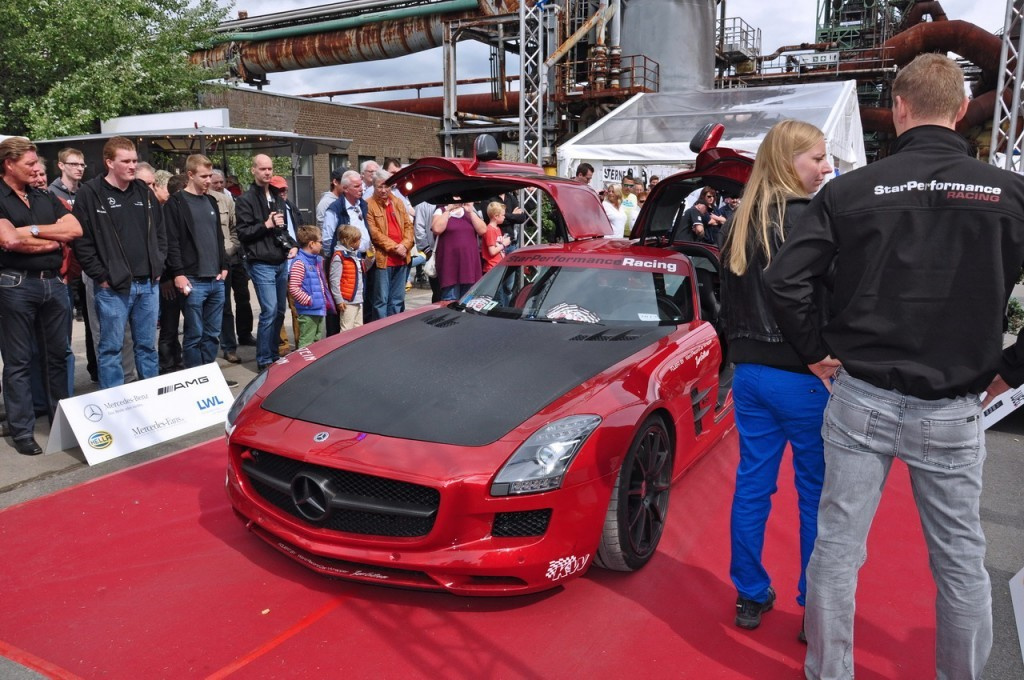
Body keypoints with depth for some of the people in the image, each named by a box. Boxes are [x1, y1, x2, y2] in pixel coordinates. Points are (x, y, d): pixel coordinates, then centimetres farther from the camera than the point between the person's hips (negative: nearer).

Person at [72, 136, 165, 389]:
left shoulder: (144, 191, 11)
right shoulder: (90, 193, -5)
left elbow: (159, 232, 17)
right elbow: (81, 241, -8)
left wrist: (158, 267, 8)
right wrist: (101, 276, -10)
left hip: (148, 284, 5)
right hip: (113, 286, -5)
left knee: (148, 345, 13)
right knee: (111, 347, 3)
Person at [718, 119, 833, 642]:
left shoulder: (742, 225, 8)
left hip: (751, 374, 7)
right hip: (805, 377, -6)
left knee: (751, 486, 13)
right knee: (816, 495, 7)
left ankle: (751, 597, 26)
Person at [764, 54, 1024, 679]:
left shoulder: (851, 190, -5)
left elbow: (786, 279, -11)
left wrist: (816, 353, 2)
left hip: (860, 398, 0)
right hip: (954, 410, 1)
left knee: (838, 546, 11)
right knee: (961, 559, 17)